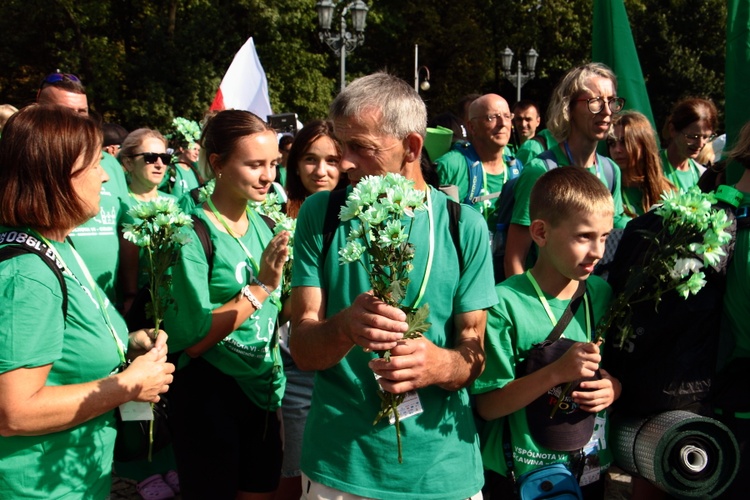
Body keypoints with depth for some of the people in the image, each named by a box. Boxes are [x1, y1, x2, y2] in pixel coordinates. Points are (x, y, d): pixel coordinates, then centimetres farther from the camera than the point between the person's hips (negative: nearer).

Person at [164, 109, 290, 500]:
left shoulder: (263, 226, 5)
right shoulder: (192, 232, -15)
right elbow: (191, 338, -22)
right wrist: (262, 285, -22)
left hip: (264, 390, 7)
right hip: (210, 394, -7)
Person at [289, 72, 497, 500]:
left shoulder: (465, 226, -5)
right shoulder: (320, 214, -5)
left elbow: (475, 351, -2)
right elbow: (302, 349, -8)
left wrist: (441, 364, -25)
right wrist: (345, 326, -30)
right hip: (338, 462, 0)